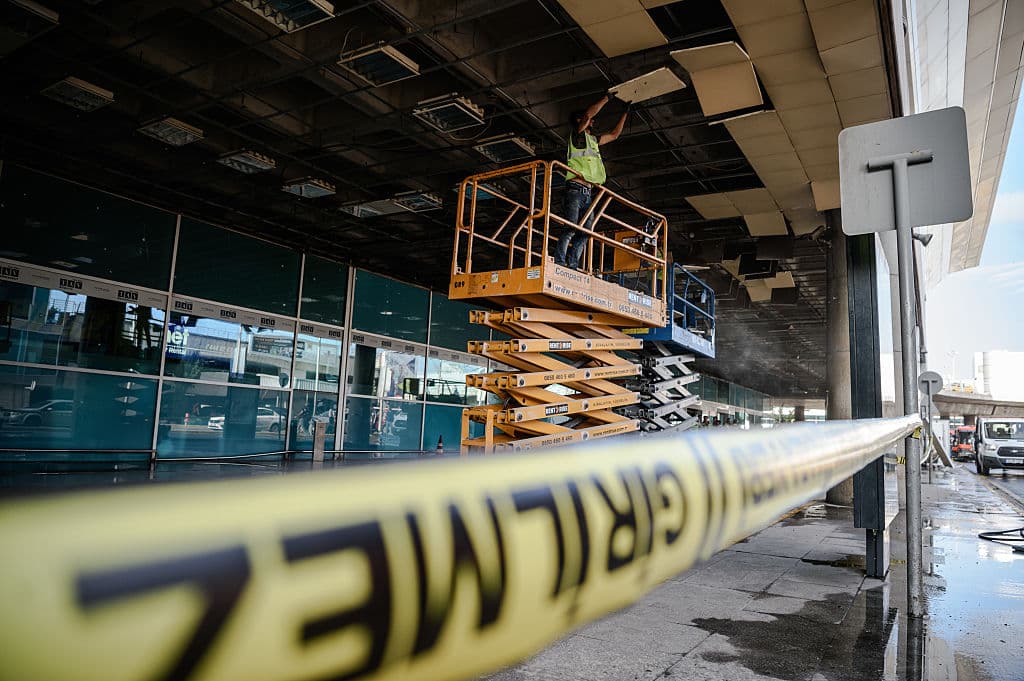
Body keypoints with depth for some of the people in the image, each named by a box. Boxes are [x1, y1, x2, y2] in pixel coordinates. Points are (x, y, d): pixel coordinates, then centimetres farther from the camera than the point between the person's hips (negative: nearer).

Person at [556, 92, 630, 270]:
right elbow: (589, 114, -7)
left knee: (584, 232, -3)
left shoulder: (593, 140, 29)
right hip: (575, 189, -8)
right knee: (570, 228, -20)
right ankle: (559, 263, -24)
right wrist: (606, 98, 3)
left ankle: (573, 266, -6)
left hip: (588, 193, 8)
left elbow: (615, 134, 38)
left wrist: (626, 112, 38)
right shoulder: (576, 134, 8)